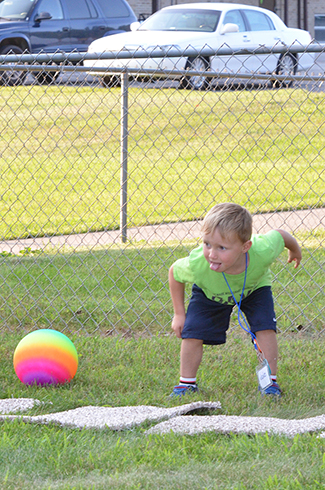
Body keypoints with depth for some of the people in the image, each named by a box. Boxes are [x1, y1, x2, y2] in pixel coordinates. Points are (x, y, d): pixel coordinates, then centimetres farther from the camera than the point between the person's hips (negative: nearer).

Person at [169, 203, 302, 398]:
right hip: (210, 293, 0)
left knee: (265, 328, -15)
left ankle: (270, 381, 3)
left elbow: (280, 235, -20)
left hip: (255, 288, 0)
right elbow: (175, 272, -18)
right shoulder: (197, 265, -44)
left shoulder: (262, 252, -45)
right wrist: (179, 314, -9)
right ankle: (187, 383, 16)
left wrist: (295, 250, 4)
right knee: (192, 333, -7)